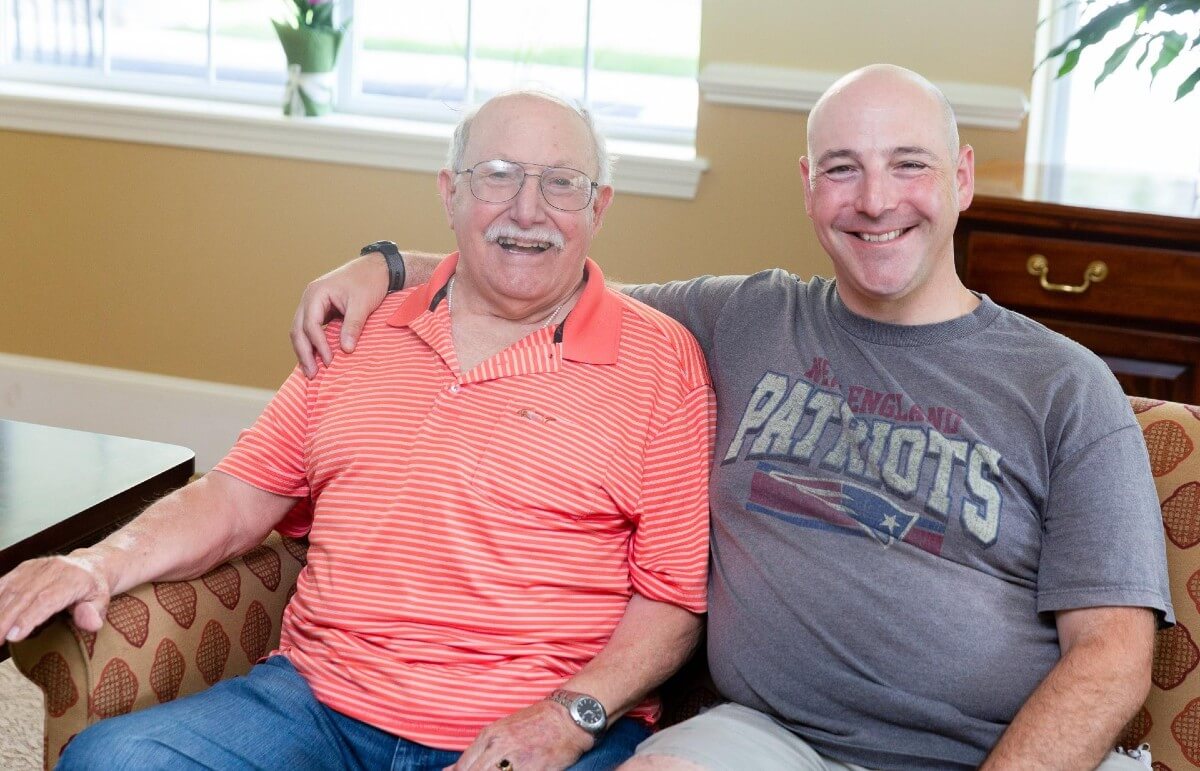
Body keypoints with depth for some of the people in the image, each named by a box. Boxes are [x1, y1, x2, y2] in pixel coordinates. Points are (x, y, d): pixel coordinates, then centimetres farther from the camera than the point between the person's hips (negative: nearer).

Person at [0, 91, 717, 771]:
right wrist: (106, 561, -2)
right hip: (321, 700, 4)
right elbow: (241, 495, 15)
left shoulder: (662, 361, 1)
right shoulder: (359, 332, 14)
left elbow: (673, 596, -1)